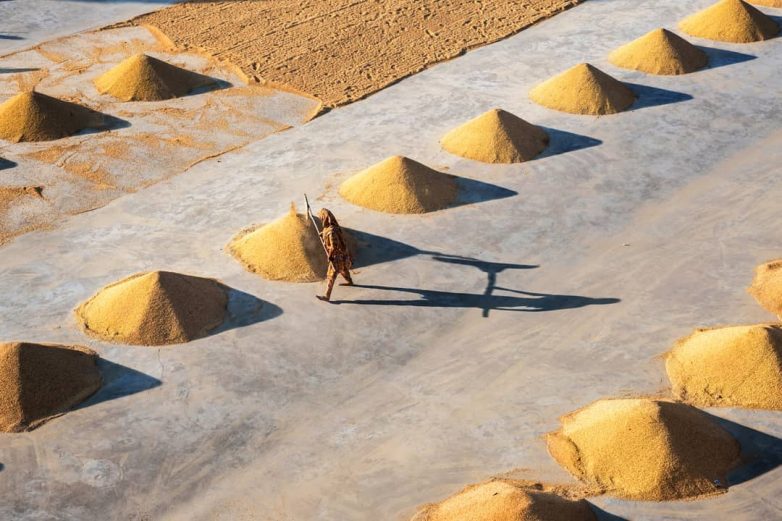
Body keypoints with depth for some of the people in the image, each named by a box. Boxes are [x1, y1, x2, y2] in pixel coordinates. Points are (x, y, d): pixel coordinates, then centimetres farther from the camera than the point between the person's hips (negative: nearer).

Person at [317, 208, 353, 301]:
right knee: (343, 269, 33)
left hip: (337, 256, -10)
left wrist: (330, 256, -19)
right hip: (341, 253, 10)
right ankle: (349, 282, 59)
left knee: (331, 276, -5)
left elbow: (334, 246, -29)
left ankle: (327, 296, -2)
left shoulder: (331, 231, -32)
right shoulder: (332, 226, -3)